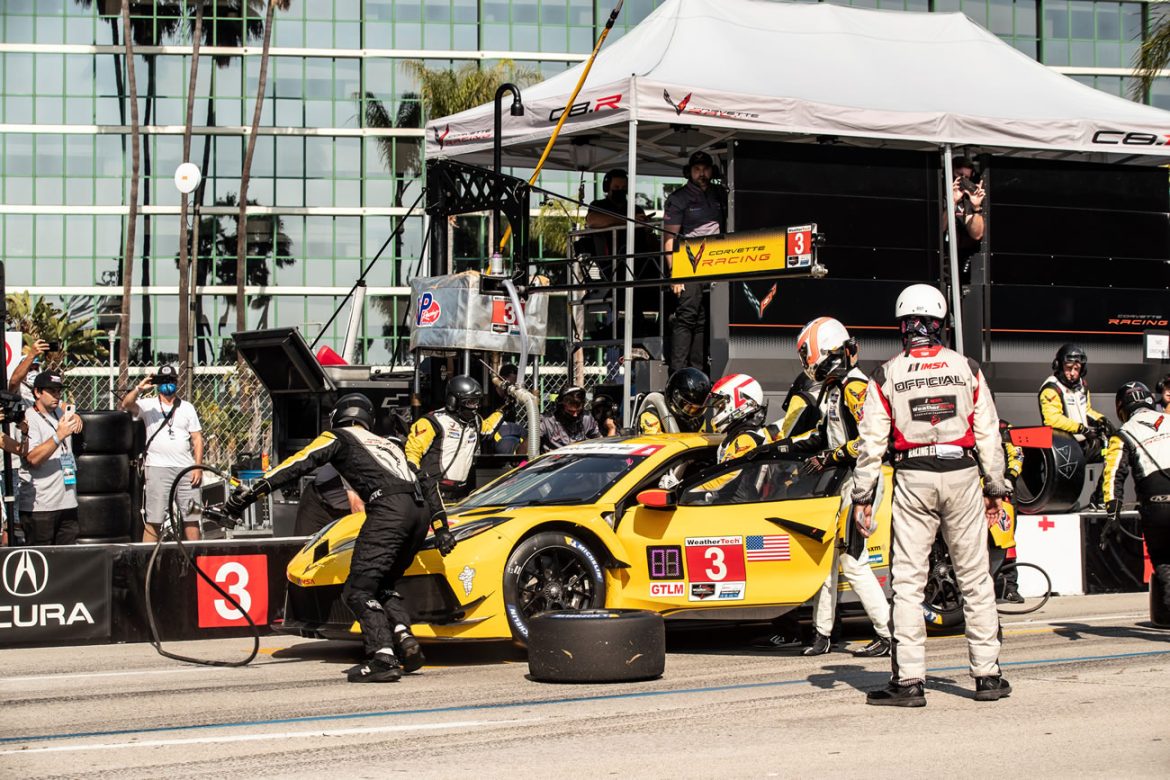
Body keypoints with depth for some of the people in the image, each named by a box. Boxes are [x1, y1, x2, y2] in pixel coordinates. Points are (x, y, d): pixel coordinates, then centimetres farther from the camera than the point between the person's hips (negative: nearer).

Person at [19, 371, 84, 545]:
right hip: (39, 507, -7)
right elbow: (33, 459, -20)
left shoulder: (59, 412, 15)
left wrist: (75, 417, 16)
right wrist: (59, 435, -27)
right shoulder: (29, 419, -7)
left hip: (67, 503, 7)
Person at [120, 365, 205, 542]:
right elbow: (124, 406, -11)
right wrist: (139, 389, -27)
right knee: (154, 520, -4)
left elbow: (197, 439, 11)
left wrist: (198, 467, 0)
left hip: (186, 468, 3)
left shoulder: (187, 407, 14)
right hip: (158, 468, -3)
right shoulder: (148, 405, 7)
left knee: (192, 518, 5)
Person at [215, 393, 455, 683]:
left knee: (358, 590, -6)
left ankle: (382, 658, -22)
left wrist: (248, 495, 4)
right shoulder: (389, 444, 36)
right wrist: (441, 528, 31)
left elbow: (295, 466, 7)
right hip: (421, 510, 7)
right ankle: (404, 639, 0)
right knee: (383, 585, 21)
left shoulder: (337, 438, 19)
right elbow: (428, 483, 33)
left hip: (389, 509, -7)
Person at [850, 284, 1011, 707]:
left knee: (907, 580, 1)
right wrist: (995, 488, 12)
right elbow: (988, 433, 5)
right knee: (975, 577, 8)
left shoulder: (886, 375, 0)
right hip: (962, 473, 1)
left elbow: (872, 441, -2)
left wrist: (862, 496, 3)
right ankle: (987, 674, 11)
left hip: (913, 480, -1)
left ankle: (909, 680, -2)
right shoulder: (966, 369, 4)